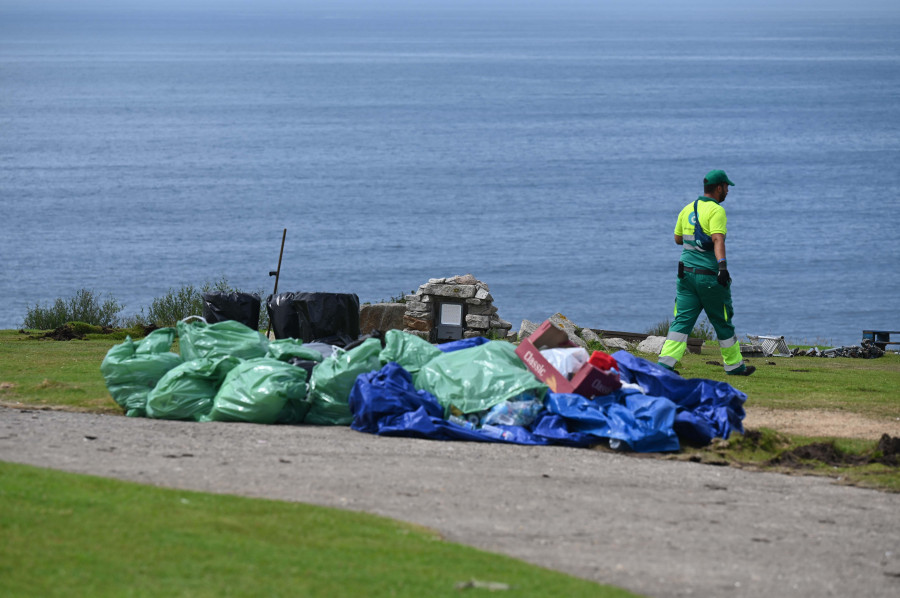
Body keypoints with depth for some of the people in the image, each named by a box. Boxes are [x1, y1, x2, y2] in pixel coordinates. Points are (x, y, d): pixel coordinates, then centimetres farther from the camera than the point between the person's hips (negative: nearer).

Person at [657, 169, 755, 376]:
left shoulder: (688, 209, 11)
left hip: (686, 273, 6)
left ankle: (666, 362, -13)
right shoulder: (716, 210, -10)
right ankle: (734, 365, 19)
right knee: (723, 322, 8)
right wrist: (722, 266, -34)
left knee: (682, 319, 1)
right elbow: (718, 239, -24)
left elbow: (678, 238, 21)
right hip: (709, 276, -6)